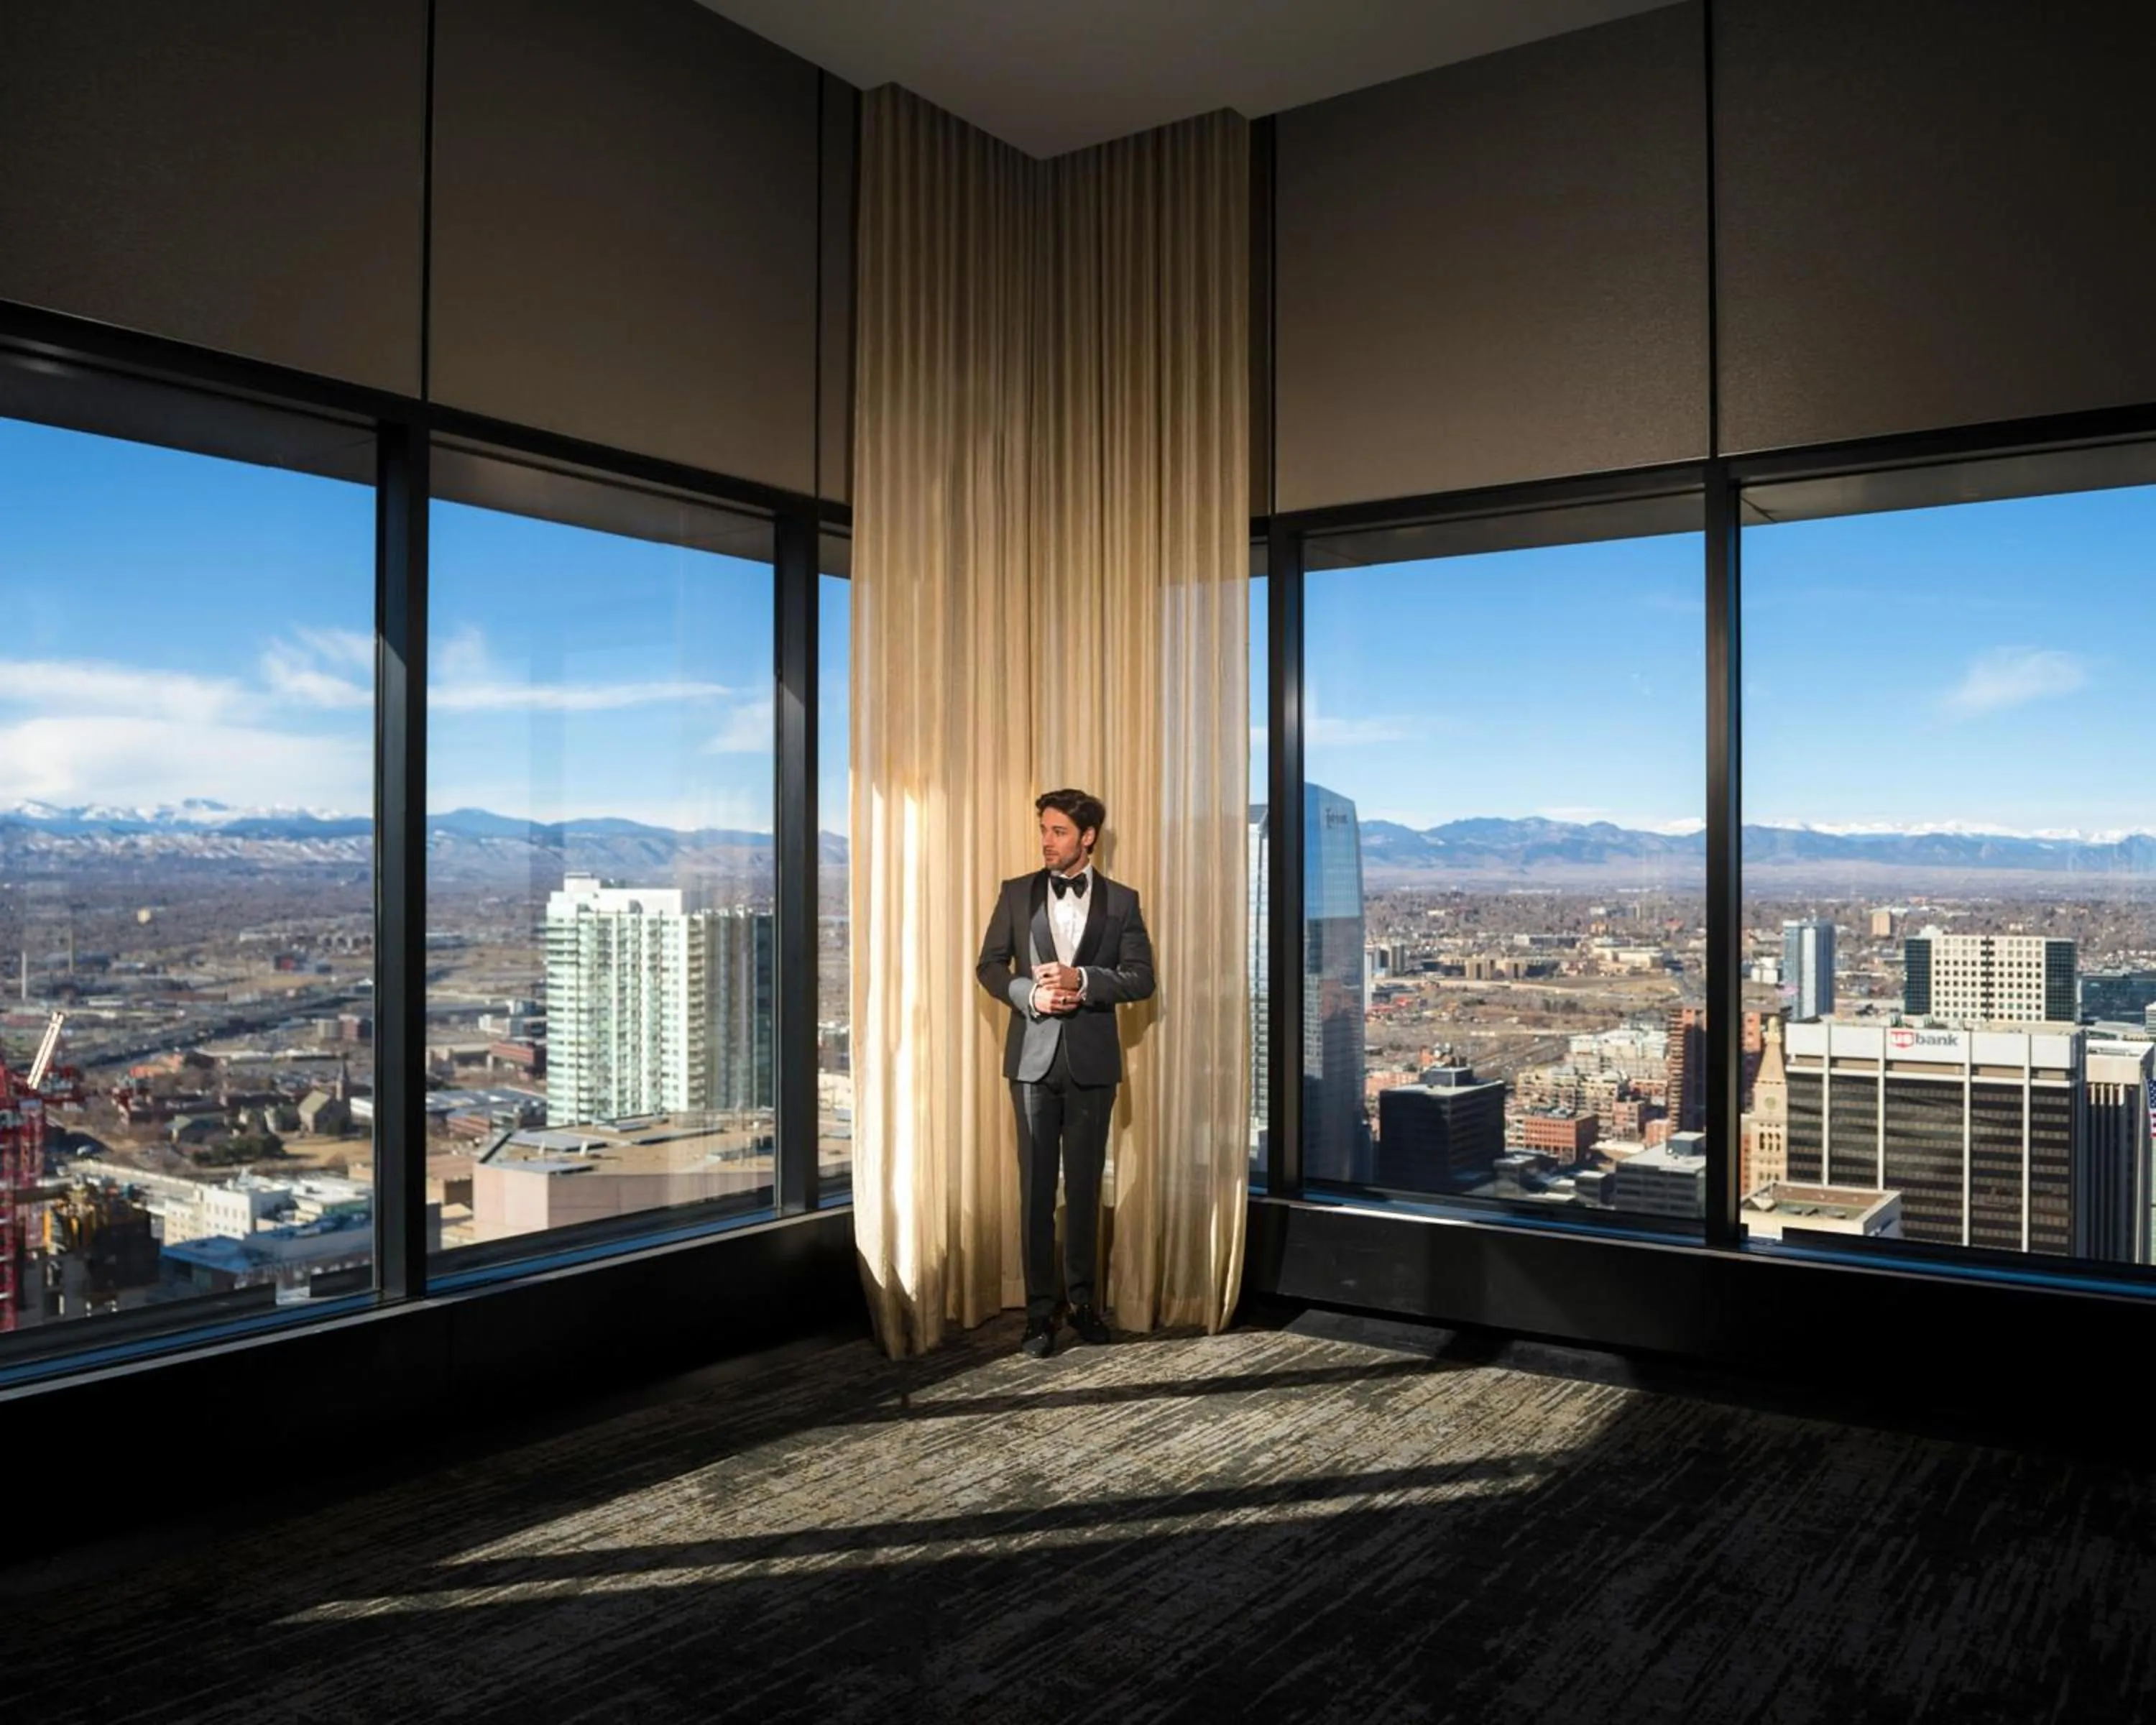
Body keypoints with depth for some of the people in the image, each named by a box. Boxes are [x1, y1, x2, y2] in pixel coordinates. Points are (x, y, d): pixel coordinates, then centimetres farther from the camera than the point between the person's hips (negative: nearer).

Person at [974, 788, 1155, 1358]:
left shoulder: (1121, 900, 4)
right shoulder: (1016, 894, 6)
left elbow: (1141, 978, -1)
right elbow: (989, 966, 5)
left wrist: (1082, 980, -16)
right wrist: (1031, 995, -13)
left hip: (1092, 1059, 0)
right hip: (1033, 1056, 0)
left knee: (1085, 1184, 7)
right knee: (1037, 1186, 2)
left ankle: (1082, 1299, 20)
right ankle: (1040, 1310, 8)